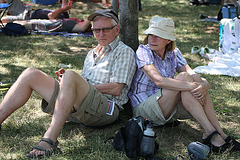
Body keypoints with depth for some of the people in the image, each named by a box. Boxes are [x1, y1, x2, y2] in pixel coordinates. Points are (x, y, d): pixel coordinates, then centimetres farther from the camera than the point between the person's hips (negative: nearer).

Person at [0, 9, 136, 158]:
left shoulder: (125, 52, 7)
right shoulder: (92, 53, 30)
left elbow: (116, 89, -7)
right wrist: (65, 79, 4)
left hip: (105, 109, -7)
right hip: (76, 109, 7)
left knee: (70, 76, -36)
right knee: (31, 74, -2)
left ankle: (50, 139, -43)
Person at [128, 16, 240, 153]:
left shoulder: (174, 53, 5)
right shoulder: (143, 51, -12)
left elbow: (194, 76, -7)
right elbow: (158, 80, -28)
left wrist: (205, 85, -31)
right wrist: (191, 86, -34)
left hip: (168, 108, 6)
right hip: (143, 108, -6)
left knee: (198, 80, -19)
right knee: (183, 77, -26)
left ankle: (220, 133, -25)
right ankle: (210, 132, -30)